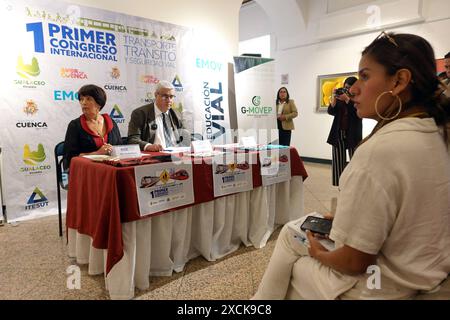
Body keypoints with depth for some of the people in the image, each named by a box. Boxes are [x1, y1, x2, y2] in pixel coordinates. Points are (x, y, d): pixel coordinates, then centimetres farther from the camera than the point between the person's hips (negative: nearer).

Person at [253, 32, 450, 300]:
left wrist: (319, 254, -5)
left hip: (379, 286, -8)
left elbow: (354, 261, -24)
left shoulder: (381, 149, -30)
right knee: (290, 232, 17)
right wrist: (347, 217, 9)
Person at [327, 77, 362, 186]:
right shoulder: (340, 97, 9)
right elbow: (331, 111, 2)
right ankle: (339, 185, 9)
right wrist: (334, 98, -10)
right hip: (338, 133, 3)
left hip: (353, 135, -3)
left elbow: (358, 112, -17)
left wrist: (347, 99, -18)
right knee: (338, 161, 3)